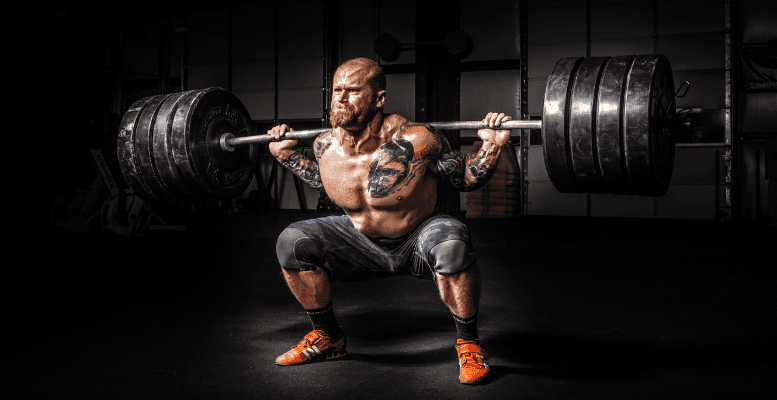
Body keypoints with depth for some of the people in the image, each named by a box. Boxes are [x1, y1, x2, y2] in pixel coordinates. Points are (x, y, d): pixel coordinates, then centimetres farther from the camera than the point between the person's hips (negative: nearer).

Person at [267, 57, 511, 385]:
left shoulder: (415, 142, -27)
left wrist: (491, 148, -29)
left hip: (417, 242, -4)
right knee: (292, 243, -13)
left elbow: (467, 179, -12)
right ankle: (328, 337, 9)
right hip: (363, 243, 5)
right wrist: (287, 155, 7)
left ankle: (468, 343, -12)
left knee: (451, 245, -38)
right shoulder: (326, 146, -12)